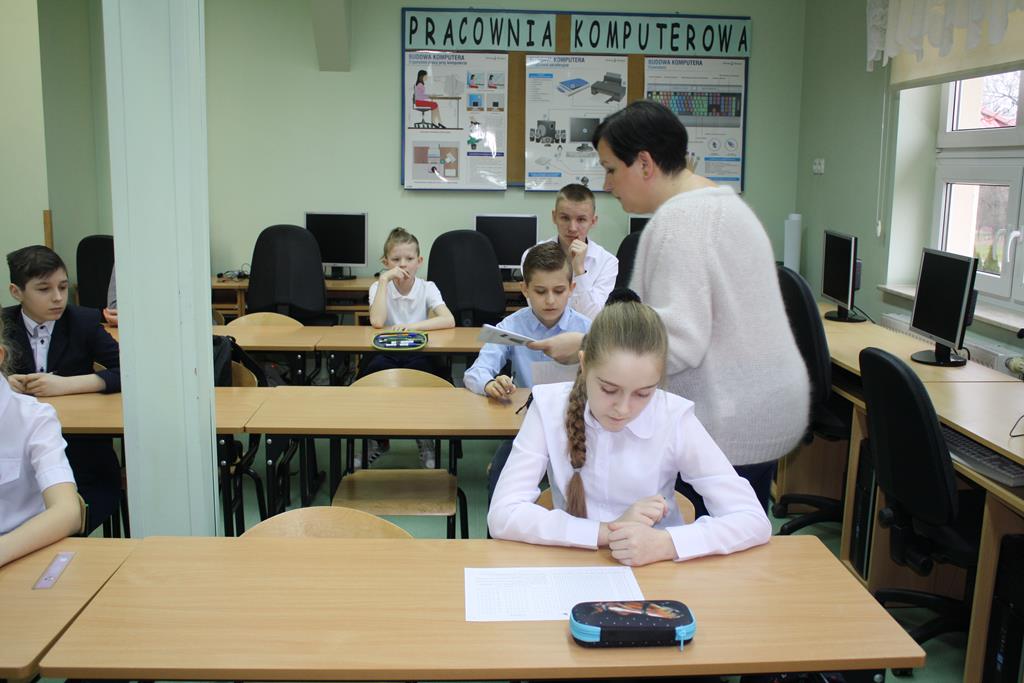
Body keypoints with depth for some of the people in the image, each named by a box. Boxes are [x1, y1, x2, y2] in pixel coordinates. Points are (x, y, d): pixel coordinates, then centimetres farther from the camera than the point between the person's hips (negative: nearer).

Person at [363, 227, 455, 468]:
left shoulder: (427, 288, 0)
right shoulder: (379, 287, 2)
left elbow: (448, 321, -18)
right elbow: (377, 322, -19)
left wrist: (413, 326, -29)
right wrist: (384, 280, -16)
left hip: (419, 355, 0)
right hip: (385, 355, 0)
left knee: (419, 367, -35)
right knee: (378, 366, -34)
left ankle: (425, 440, -12)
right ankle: (376, 439, -10)